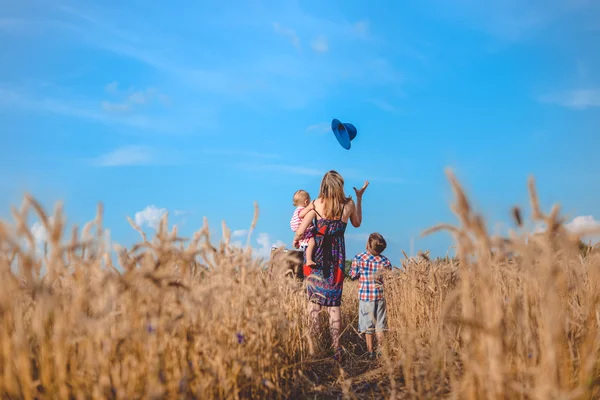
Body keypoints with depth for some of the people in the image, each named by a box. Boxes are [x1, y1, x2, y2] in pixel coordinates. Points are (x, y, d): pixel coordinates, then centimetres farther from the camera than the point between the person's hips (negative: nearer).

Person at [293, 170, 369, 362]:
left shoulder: (316, 204, -5)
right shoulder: (349, 204, 0)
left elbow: (300, 231, -9)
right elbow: (357, 223, 21)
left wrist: (296, 240, 12)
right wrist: (359, 198, 25)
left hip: (317, 254, -1)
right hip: (337, 256, 1)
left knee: (314, 301, 7)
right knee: (334, 303, 7)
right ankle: (336, 348, 4)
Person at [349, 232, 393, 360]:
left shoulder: (358, 258, -10)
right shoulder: (385, 261, -4)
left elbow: (353, 276, -3)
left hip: (365, 295, -2)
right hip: (380, 295, 2)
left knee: (367, 325, 7)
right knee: (380, 325, 12)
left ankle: (370, 351, 8)